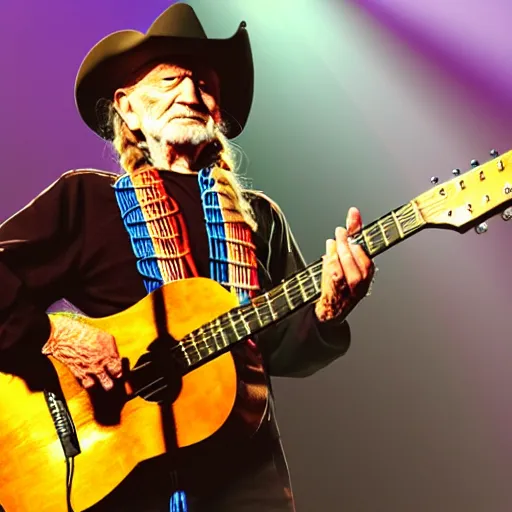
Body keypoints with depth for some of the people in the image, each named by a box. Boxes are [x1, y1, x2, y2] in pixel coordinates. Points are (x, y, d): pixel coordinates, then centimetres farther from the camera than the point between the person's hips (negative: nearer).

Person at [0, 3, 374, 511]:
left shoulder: (259, 216, 11)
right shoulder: (83, 198, 1)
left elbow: (283, 351, 5)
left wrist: (325, 314, -14)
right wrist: (49, 333, -17)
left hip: (246, 468, 3)